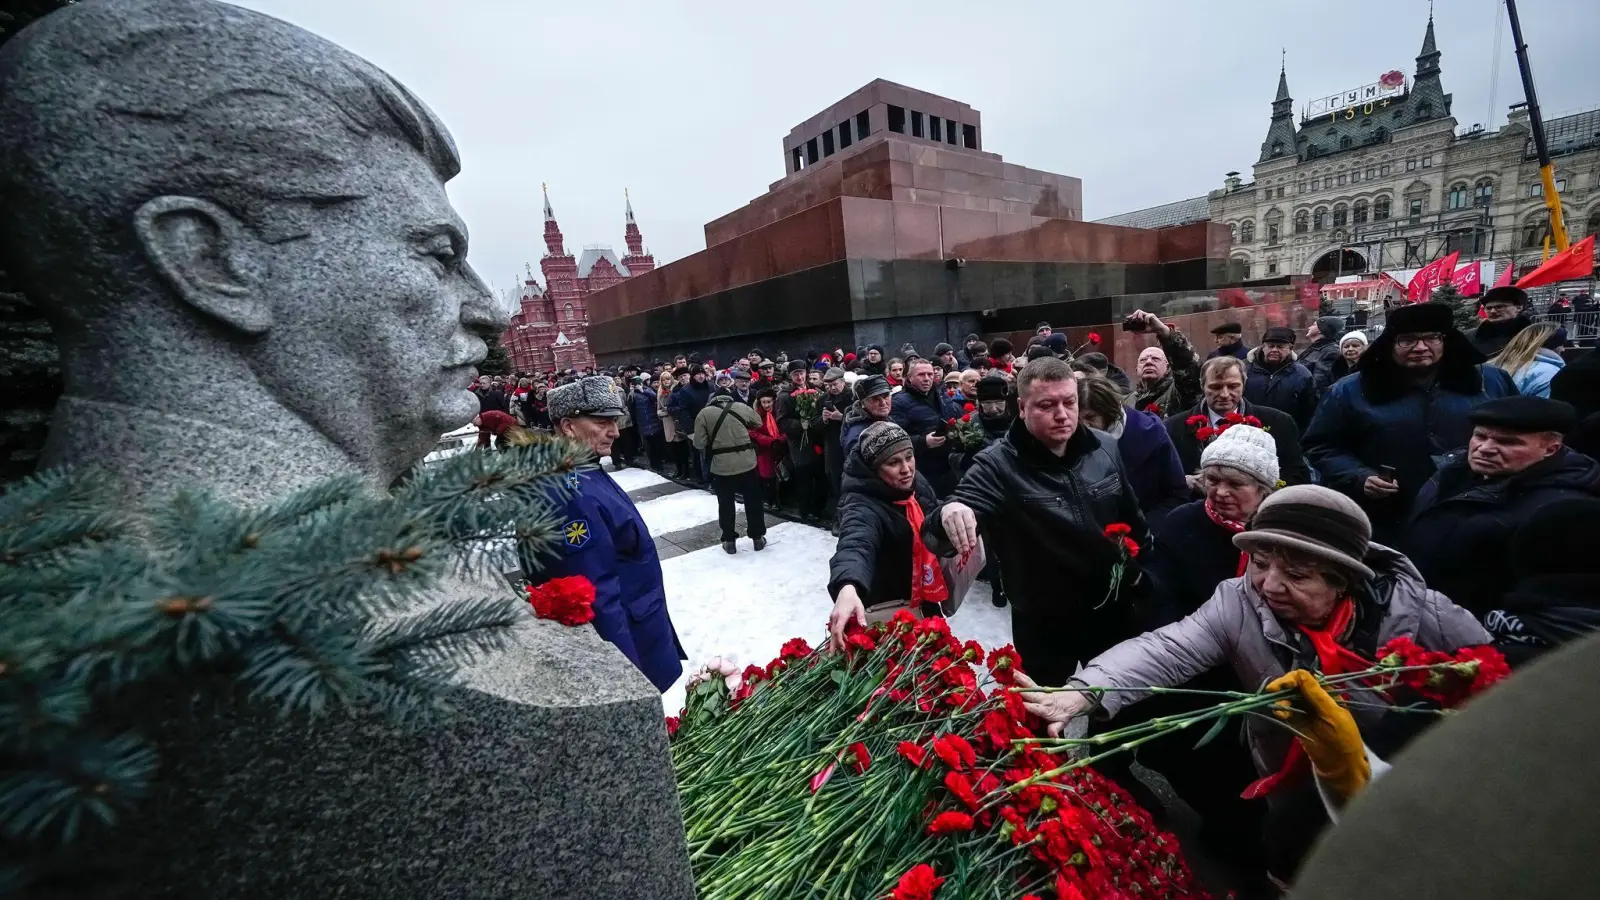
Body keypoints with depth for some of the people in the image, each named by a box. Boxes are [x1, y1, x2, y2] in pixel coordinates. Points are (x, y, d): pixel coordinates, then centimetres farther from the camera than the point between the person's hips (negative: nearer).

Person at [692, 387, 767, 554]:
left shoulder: (704, 413, -2)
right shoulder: (742, 407, 3)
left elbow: (699, 443, -4)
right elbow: (759, 423, 18)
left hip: (721, 466, -1)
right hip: (747, 462, 1)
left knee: (725, 504, 13)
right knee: (753, 501, 14)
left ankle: (729, 540, 20)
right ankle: (758, 537, 24)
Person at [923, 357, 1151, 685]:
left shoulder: (1105, 448, -6)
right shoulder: (996, 466, -24)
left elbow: (1131, 516, 10)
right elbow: (939, 536, -35)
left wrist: (1137, 568, 13)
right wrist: (949, 513, -56)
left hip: (1113, 610, 4)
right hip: (1045, 626, -4)